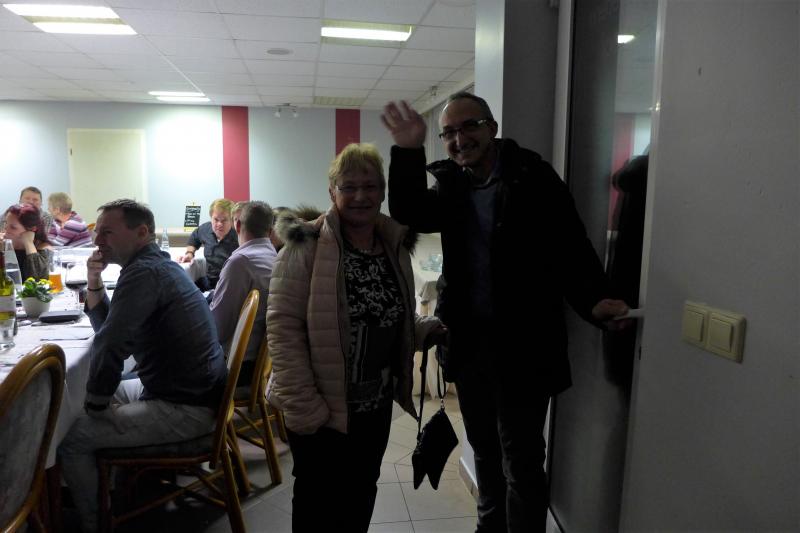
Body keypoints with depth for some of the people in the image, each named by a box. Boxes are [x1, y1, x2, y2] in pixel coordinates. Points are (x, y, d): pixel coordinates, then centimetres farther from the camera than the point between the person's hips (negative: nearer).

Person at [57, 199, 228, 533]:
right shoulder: (158, 264, 13)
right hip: (192, 390, 10)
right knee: (107, 396, 24)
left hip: (186, 409, -10)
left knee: (70, 438, -6)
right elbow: (107, 326, 18)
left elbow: (110, 344, -27)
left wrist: (96, 403, -12)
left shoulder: (144, 272, -19)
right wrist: (94, 282, 3)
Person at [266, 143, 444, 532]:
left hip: (376, 404, 6)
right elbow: (282, 328, -18)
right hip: (318, 409, -5)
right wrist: (304, 408, -20)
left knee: (360, 500, 23)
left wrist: (429, 329, -3)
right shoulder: (307, 245, -15)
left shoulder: (396, 245, 3)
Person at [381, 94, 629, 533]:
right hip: (469, 339, 6)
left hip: (522, 341, -6)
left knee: (521, 460, 4)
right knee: (484, 448, 22)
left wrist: (593, 301, -30)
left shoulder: (532, 176, -10)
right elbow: (410, 215, -8)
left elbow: (572, 247, -14)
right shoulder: (451, 184, 6)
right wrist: (408, 152, -19)